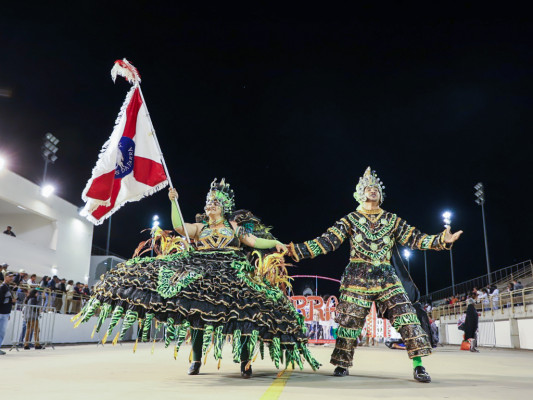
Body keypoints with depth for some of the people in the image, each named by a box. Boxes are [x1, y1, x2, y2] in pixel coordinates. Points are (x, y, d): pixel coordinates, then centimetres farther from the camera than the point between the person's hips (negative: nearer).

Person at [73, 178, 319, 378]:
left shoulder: (235, 226, 14)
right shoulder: (199, 227, 17)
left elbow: (254, 241, 7)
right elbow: (178, 227, 2)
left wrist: (275, 243, -5)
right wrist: (173, 201, -2)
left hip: (230, 272, -2)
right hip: (200, 271, 3)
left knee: (240, 310, -17)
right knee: (197, 311, -2)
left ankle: (245, 361, -8)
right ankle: (196, 360, 11)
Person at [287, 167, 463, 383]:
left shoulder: (391, 219, 12)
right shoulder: (351, 219, 5)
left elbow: (414, 238, 7)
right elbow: (326, 241, -1)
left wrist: (442, 240, -9)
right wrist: (296, 250, -11)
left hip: (386, 276, 2)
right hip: (357, 277, -2)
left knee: (406, 315, -9)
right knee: (350, 320, 0)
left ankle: (418, 365, -3)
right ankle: (342, 364, 15)